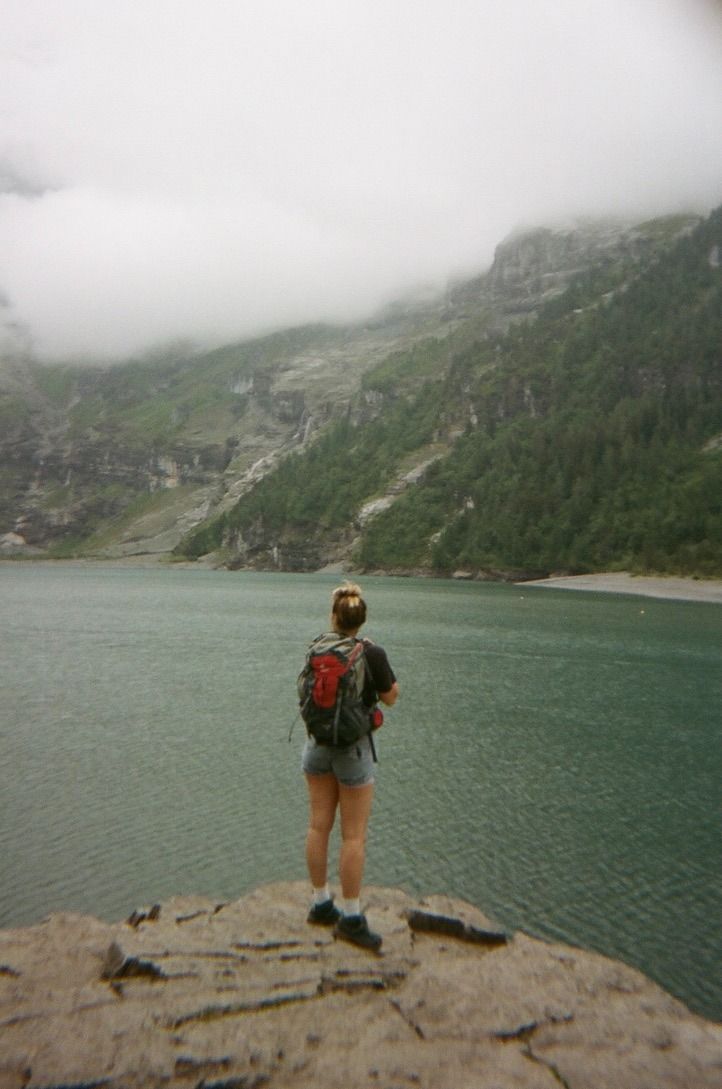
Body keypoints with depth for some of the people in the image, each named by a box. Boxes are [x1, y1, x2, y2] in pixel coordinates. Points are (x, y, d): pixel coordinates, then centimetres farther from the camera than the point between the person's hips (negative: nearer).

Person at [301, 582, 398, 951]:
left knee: (318, 826, 13)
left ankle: (321, 905, 27)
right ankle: (351, 918, 11)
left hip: (317, 743, 5)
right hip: (354, 747, -5)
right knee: (354, 835, 4)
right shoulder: (373, 654, -17)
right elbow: (391, 697, -3)